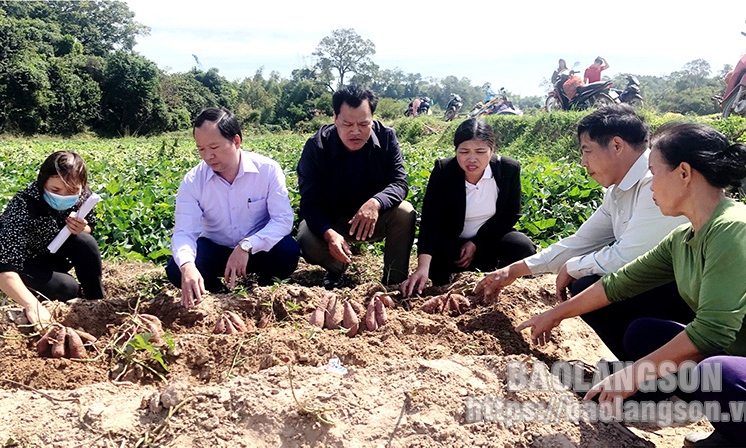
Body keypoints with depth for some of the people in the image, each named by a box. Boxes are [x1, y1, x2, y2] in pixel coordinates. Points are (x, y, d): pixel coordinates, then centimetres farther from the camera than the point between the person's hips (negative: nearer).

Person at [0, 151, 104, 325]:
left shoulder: (82, 195, -23)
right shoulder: (24, 207, -37)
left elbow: (89, 226, -1)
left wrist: (80, 230, -27)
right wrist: (32, 304, -57)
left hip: (52, 251, 5)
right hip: (25, 260, -4)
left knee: (85, 242, -25)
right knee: (67, 288, -26)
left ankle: (95, 301, -5)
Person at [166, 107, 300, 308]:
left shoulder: (268, 170, -19)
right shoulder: (192, 181, -14)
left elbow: (283, 219, -23)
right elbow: (184, 232, -21)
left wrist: (246, 246, -37)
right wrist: (187, 266, -44)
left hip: (259, 248, -1)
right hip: (215, 248, 1)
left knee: (288, 251, -32)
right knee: (177, 270, -26)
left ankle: (266, 282, 3)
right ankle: (215, 291, 7)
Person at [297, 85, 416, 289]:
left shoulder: (386, 137, -15)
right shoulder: (316, 147, -19)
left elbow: (399, 183, -20)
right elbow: (310, 203, -21)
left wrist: (376, 203, -44)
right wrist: (329, 233, -43)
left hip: (374, 218, 1)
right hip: (329, 221, -1)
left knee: (405, 213, -28)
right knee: (309, 244, -31)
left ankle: (394, 283, -10)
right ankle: (336, 268, 8)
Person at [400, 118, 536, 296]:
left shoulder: (509, 169, -15)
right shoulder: (442, 170, -19)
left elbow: (511, 214, -7)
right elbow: (431, 219, -27)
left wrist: (476, 243, -17)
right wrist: (423, 267, -41)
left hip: (492, 239, 1)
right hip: (452, 243, -1)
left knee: (523, 248, -27)